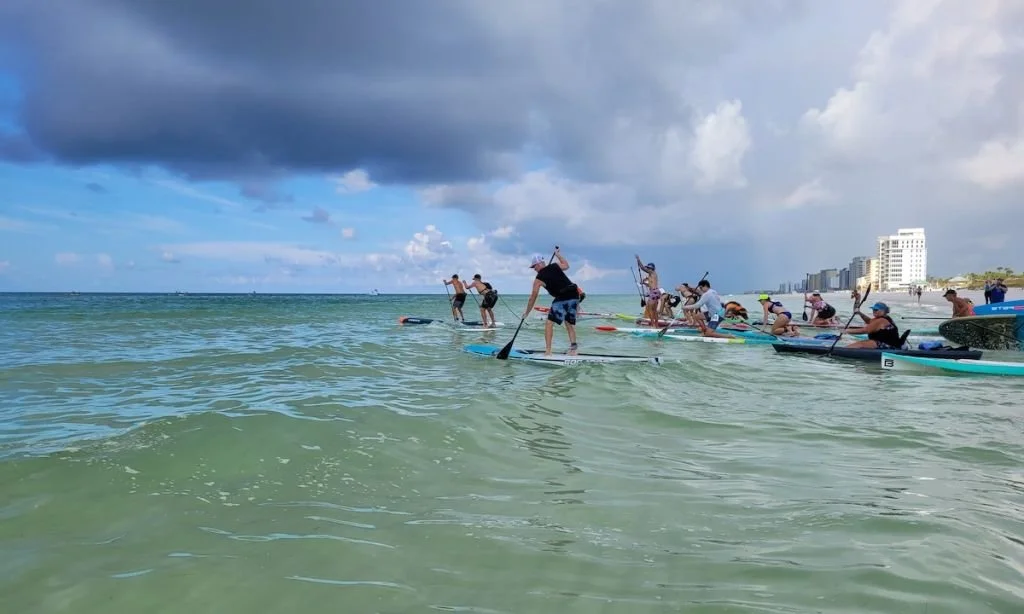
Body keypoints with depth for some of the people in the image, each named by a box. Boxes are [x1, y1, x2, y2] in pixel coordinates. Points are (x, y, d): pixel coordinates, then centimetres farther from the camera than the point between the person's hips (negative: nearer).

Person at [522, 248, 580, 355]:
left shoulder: (538, 279, 1)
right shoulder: (555, 266, 11)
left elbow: (533, 298, 5)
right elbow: (566, 265, 35)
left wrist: (526, 313, 15)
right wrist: (558, 255, 48)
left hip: (562, 299, -6)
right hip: (574, 295, 6)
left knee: (549, 324, 1)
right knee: (570, 324, 17)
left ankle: (548, 351, -6)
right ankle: (573, 349, 11)